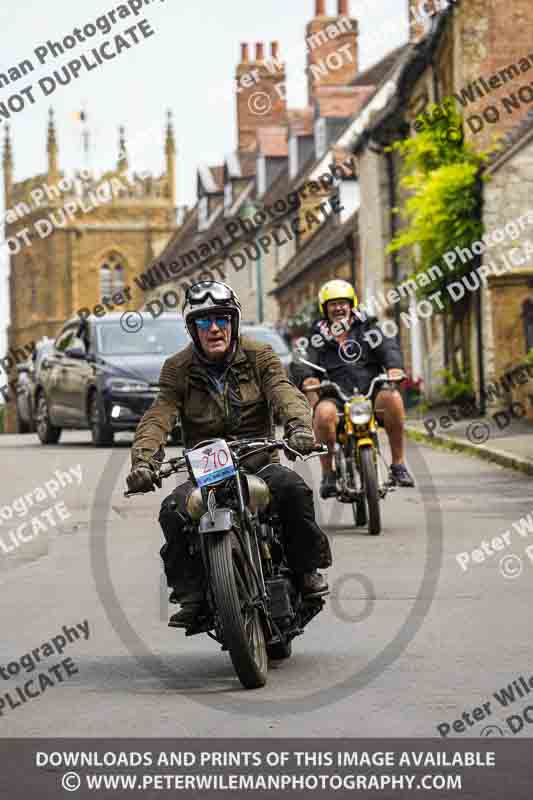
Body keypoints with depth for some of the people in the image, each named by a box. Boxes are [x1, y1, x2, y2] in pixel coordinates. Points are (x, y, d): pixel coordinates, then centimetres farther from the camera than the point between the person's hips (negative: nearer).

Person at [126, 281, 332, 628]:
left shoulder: (259, 355, 4)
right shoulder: (178, 369, 5)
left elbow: (284, 392, -14)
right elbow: (159, 416, -9)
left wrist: (300, 425, -37)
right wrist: (143, 459, -29)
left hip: (259, 463, 0)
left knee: (293, 488, -32)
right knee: (174, 512, -28)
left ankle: (308, 569, -11)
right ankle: (190, 595, -13)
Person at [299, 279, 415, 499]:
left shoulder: (367, 329, 15)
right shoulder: (320, 337, 17)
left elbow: (387, 348, -1)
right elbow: (309, 363, 3)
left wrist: (394, 368, -23)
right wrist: (309, 379, -21)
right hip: (336, 398, 0)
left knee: (392, 398, -32)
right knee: (324, 413, -36)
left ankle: (398, 464, -20)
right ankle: (328, 474, -18)